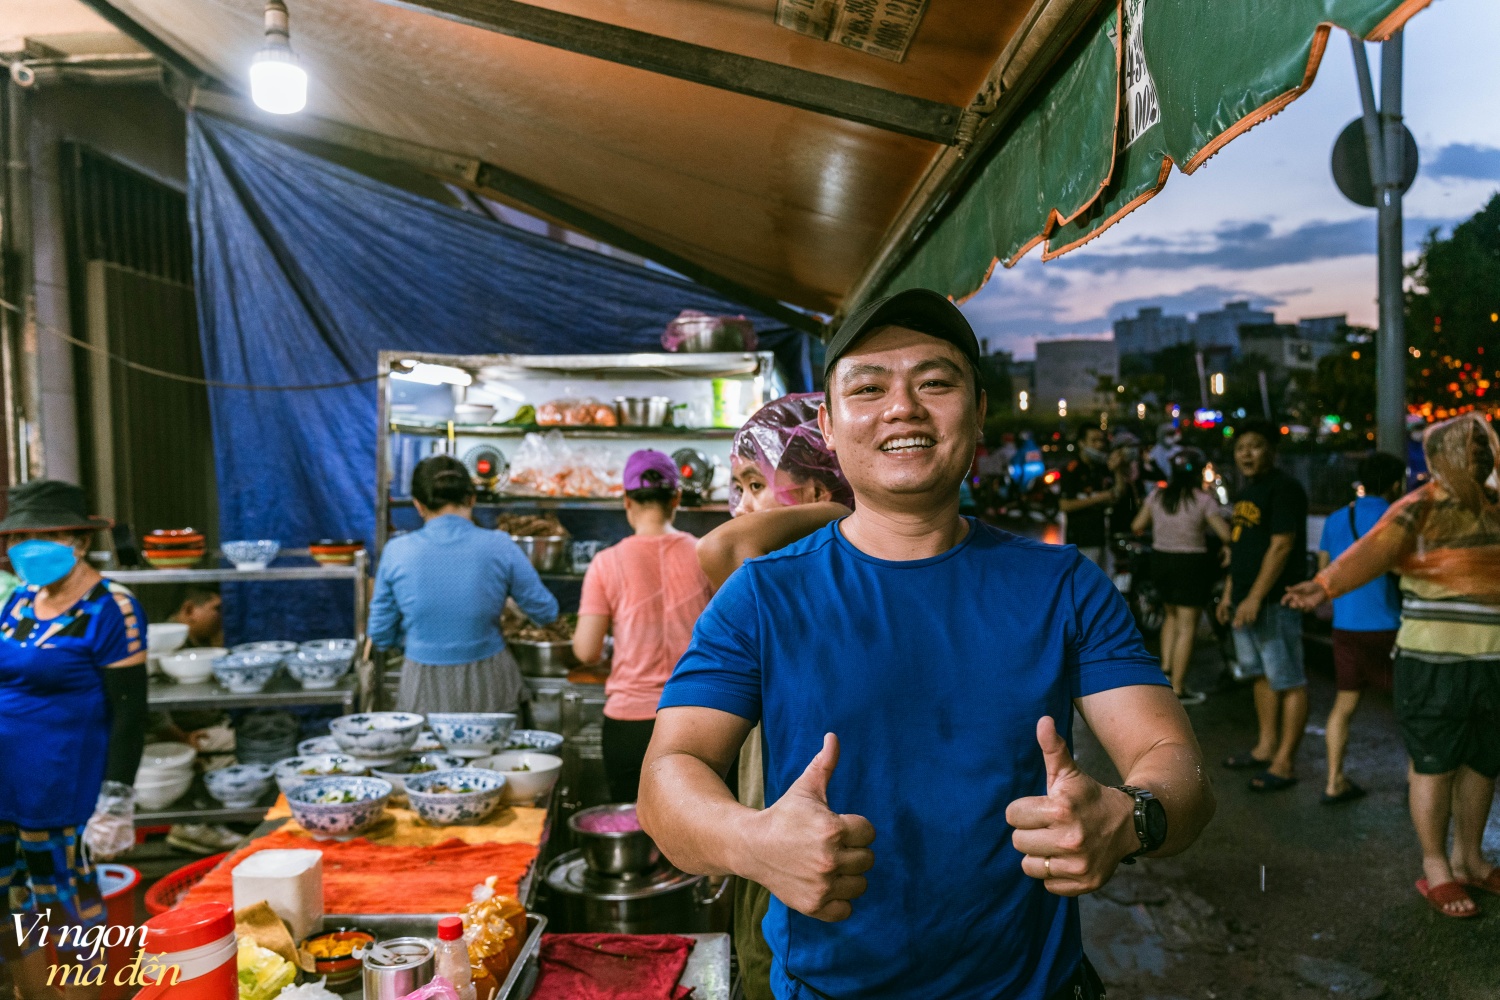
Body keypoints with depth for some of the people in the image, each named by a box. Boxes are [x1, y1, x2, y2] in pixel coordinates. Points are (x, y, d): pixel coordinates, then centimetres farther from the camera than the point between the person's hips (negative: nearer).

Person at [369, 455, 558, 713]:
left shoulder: (396, 552, -6)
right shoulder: (499, 547, -9)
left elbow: (382, 636, 3)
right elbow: (547, 613, 1)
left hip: (424, 695, 1)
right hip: (489, 691, -1)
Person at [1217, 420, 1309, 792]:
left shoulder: (1284, 489, -12)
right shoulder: (1247, 491, 17)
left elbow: (1281, 546, -19)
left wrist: (1255, 599, -22)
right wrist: (1229, 594, 18)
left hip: (1275, 602, -10)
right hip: (1246, 601, 10)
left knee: (1288, 682, -3)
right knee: (1261, 675, 17)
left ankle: (1284, 763, 0)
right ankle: (1266, 746, 27)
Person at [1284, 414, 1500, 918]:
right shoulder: (1418, 509, -10)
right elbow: (1371, 552, -25)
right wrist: (1325, 585, -41)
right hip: (1434, 662, -6)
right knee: (1434, 766, 4)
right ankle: (1435, 870, 18)